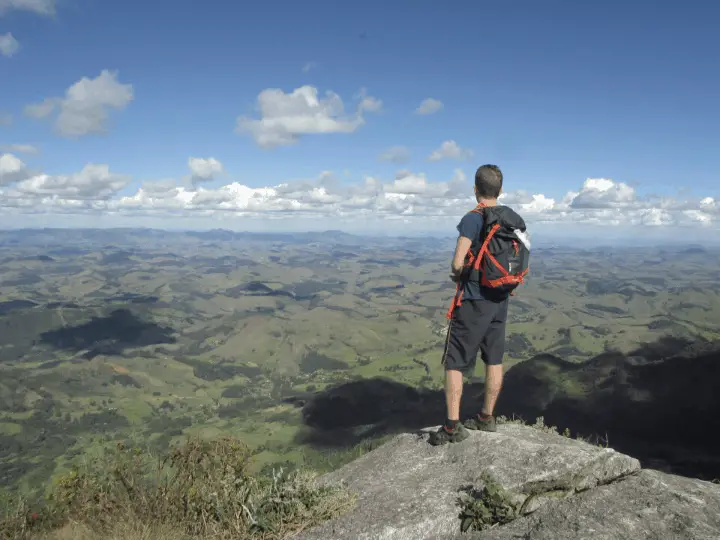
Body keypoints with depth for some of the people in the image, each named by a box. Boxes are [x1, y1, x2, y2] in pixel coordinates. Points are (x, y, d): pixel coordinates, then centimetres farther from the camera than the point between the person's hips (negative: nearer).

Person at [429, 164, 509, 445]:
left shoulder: (472, 219, -15)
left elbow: (457, 263, -22)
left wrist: (459, 275, 0)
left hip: (473, 301, -7)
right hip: (500, 299, 7)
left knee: (454, 363, 1)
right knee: (494, 360, 15)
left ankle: (452, 427, 4)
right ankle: (486, 417, 27)